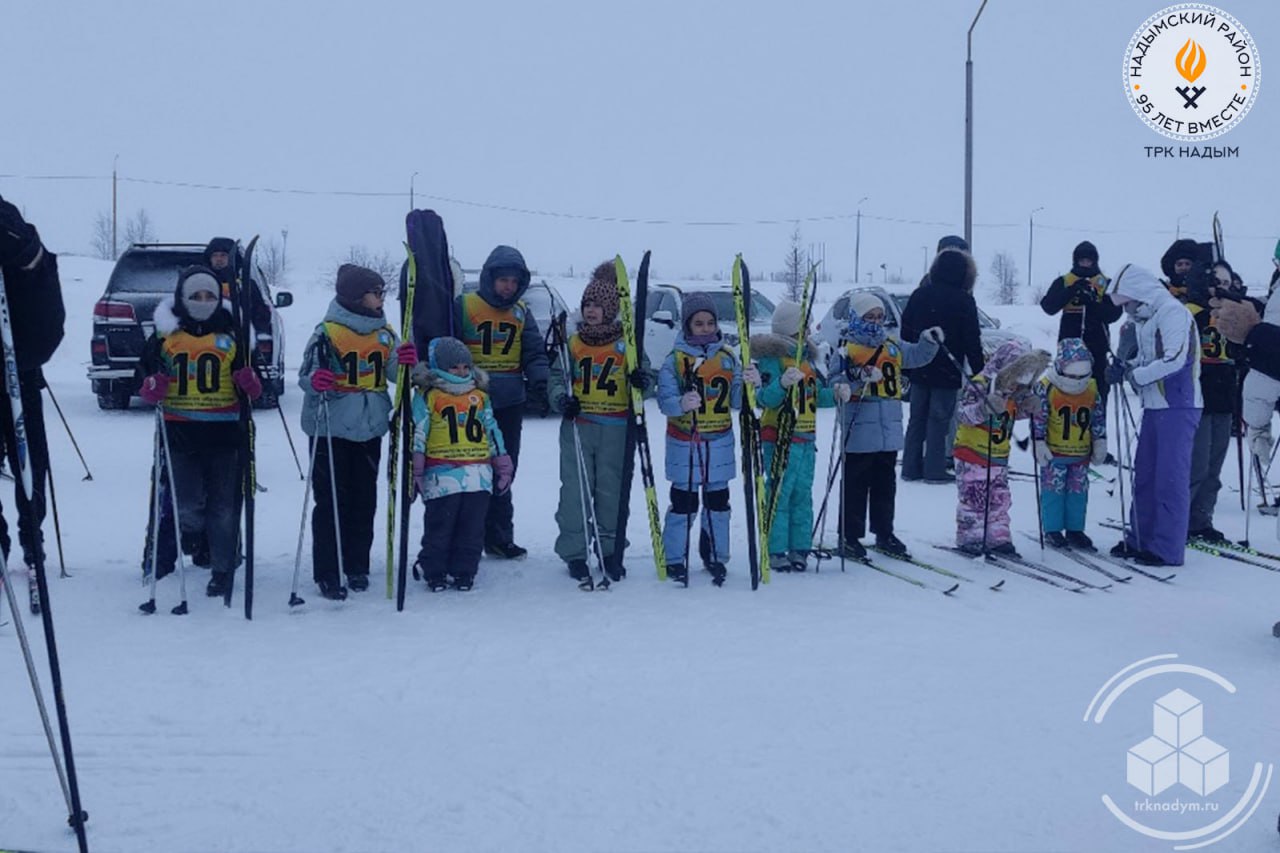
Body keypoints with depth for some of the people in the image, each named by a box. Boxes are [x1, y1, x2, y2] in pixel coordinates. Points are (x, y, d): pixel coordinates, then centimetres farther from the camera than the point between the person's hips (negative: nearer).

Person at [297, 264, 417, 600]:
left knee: (364, 499, 11)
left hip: (369, 430, 5)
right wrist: (315, 382, -30)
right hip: (331, 429, -5)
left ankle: (357, 567, 22)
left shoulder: (385, 332, 8)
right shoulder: (328, 332, -9)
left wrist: (405, 361, -12)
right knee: (331, 501, -1)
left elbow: (393, 374, 9)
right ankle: (327, 573, 5)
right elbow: (306, 373, -8)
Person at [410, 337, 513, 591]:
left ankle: (464, 572, 16)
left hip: (478, 474, 4)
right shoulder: (427, 396, 1)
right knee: (439, 526, 1)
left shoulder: (479, 395, 15)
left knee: (472, 528, 6)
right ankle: (434, 572, 13)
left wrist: (503, 464, 18)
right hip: (441, 474, -4)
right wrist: (415, 469, -6)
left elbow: (492, 430, 19)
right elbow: (417, 433, -1)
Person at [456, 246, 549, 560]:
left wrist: (540, 383, -10)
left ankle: (498, 537, 18)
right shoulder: (464, 307, -4)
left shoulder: (522, 313, 10)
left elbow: (534, 354, 7)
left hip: (509, 405, 4)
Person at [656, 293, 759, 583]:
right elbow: (665, 400, -14)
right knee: (683, 502, -2)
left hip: (720, 443, 3)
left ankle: (715, 556, 21)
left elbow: (736, 401, 3)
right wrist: (682, 404, -35)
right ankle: (674, 559, 8)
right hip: (684, 443, -3)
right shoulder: (674, 360, -4)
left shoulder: (728, 357, 6)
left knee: (718, 502, 8)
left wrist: (749, 384, -17)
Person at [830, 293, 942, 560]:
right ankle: (850, 537, 8)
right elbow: (836, 380, -10)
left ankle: (884, 533, 26)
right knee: (856, 486, 0)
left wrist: (930, 342, -7)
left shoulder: (893, 346, 11)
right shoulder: (847, 349, -5)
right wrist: (843, 389, -30)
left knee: (885, 485, 15)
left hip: (889, 431, 6)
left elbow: (918, 356, 11)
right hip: (859, 433, -6)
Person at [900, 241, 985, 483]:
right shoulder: (963, 301, -10)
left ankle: (911, 467, 15)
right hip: (946, 372, -5)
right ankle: (934, 470, 1)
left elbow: (906, 332, 9)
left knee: (917, 418, 12)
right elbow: (972, 341, -9)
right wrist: (978, 370, -2)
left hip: (919, 370, 5)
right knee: (939, 419, 0)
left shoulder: (919, 294, 4)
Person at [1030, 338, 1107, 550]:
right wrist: (1039, 444, -13)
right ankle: (1053, 530, 12)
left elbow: (1099, 417, 11)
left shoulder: (1092, 388, 2)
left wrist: (1100, 442, 10)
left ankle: (1075, 530, 20)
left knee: (1078, 491, 9)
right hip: (1054, 451, -4)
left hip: (1081, 452, 4)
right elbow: (1038, 417, -11)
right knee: (1054, 490, 2)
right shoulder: (1046, 387, -13)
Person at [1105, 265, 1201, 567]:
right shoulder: (1143, 320, 15)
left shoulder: (1172, 312, -13)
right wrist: (1126, 367, 0)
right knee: (1144, 475, 14)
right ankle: (1140, 540, 24)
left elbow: (1175, 359, -22)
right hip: (1154, 407, 9)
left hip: (1178, 408, -9)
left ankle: (1168, 549, -1)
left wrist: (1135, 375, -13)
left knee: (1170, 478, -6)